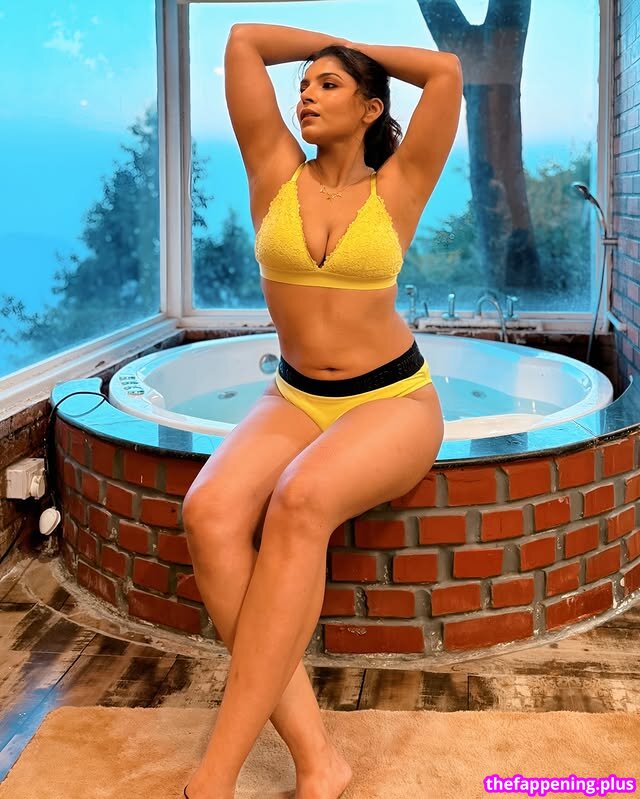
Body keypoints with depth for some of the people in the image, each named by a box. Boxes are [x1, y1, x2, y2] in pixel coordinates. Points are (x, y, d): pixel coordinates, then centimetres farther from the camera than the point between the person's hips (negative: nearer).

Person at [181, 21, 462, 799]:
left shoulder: (397, 188, 1)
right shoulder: (276, 174, 6)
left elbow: (448, 71, -5)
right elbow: (243, 40, 5)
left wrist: (359, 50, 10)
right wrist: (328, 42, 19)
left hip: (395, 401, -3)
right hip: (294, 399, 3)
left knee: (299, 503, -36)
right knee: (209, 512, -30)